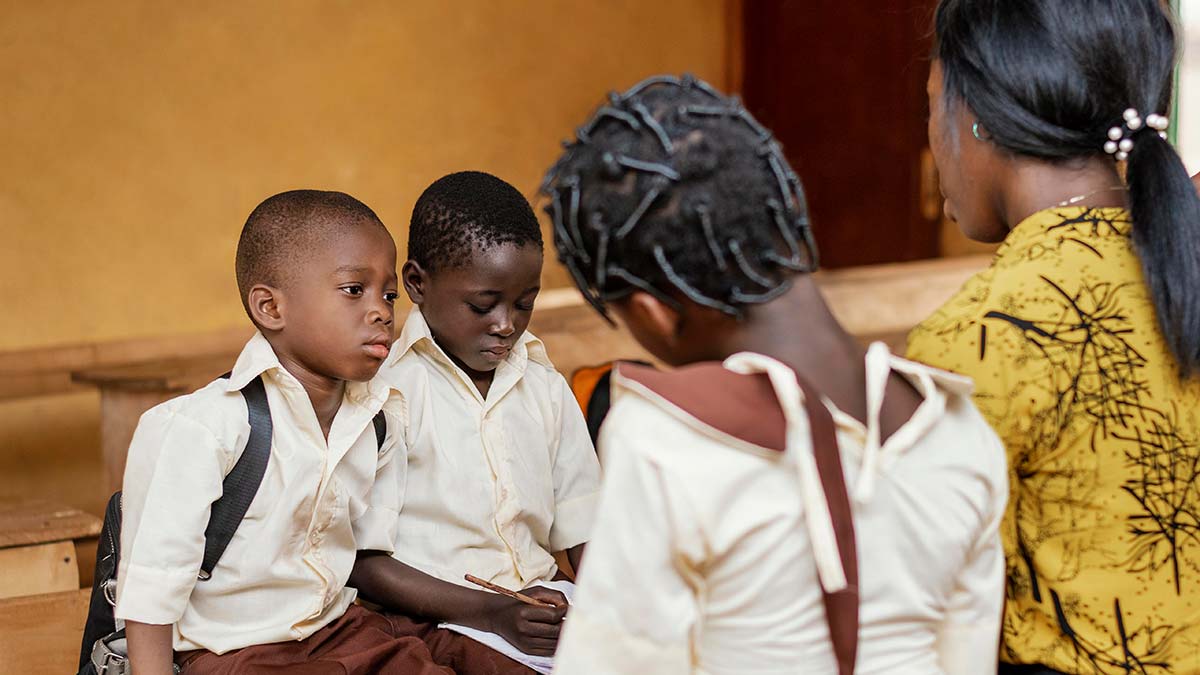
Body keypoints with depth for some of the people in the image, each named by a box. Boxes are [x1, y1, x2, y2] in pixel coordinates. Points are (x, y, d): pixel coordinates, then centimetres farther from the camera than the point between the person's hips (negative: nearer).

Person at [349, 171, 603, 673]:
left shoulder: (546, 389, 12)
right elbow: (362, 561, -11)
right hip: (436, 611, -6)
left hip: (543, 598, 6)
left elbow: (582, 530, 12)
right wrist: (491, 613, -18)